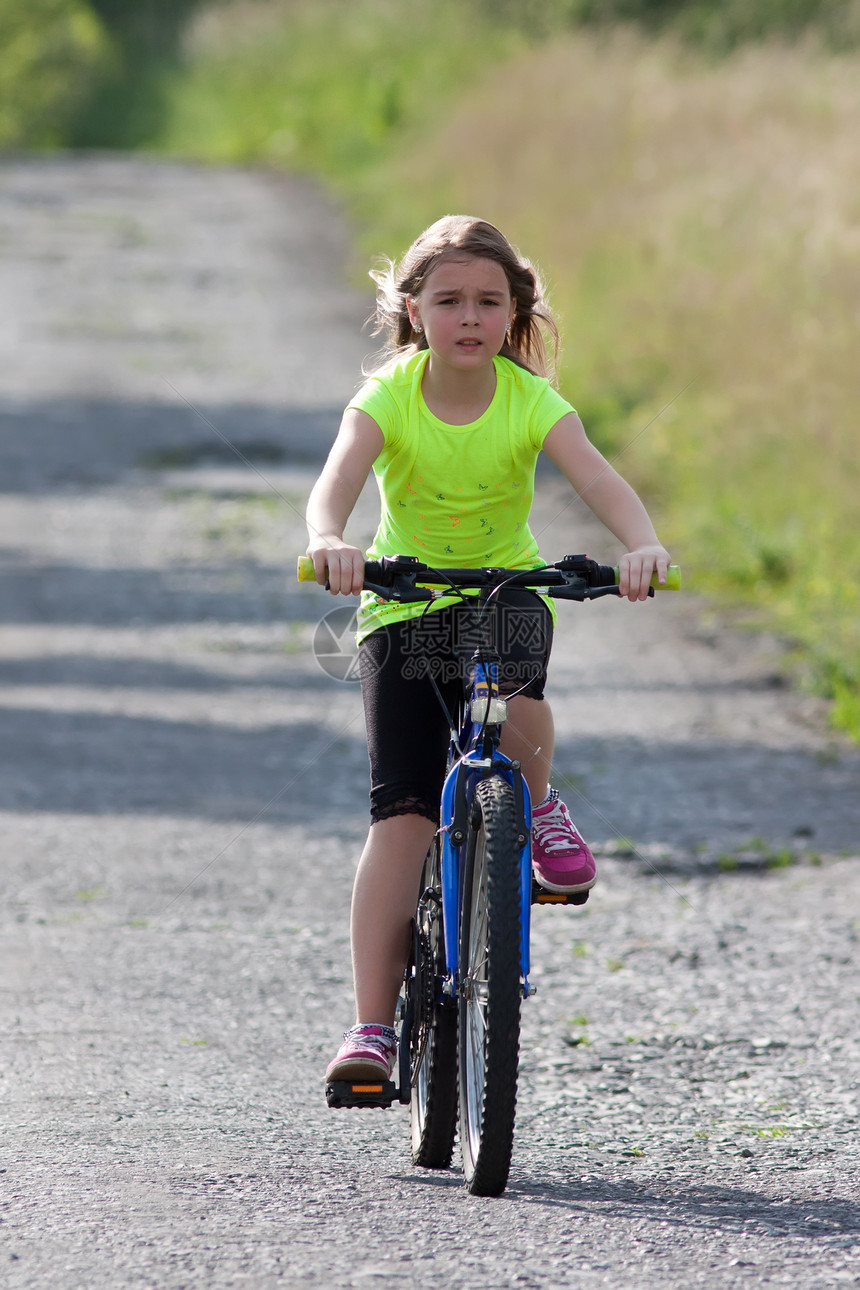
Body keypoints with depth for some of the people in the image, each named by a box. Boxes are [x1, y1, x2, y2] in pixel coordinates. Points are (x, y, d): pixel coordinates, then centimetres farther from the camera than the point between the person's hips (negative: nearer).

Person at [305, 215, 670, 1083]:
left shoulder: (530, 401, -13)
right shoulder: (389, 397, -15)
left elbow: (598, 479, -28)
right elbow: (338, 477, -32)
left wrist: (642, 546, -49)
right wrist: (328, 541, -55)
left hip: (507, 589, 0)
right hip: (403, 603, 0)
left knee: (516, 710, -36)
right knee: (401, 814, -12)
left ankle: (536, 807, 1)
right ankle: (372, 1026, -12)